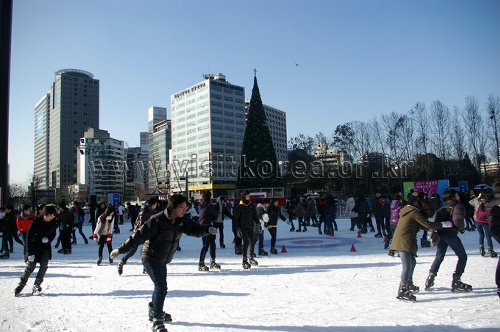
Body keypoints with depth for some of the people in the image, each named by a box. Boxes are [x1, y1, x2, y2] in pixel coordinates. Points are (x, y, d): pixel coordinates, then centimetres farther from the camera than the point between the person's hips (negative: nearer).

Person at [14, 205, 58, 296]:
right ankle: (21, 285, 15)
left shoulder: (53, 222, -10)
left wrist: (48, 239, -16)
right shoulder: (36, 222, -21)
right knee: (31, 266, -6)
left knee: (44, 265, -14)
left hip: (45, 246, 3)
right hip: (34, 246, -3)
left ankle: (37, 285, -1)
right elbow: (29, 237, -17)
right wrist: (30, 253, -21)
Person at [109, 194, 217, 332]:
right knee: (161, 287, -15)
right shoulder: (157, 221, -28)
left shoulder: (182, 220, -7)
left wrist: (208, 229, -22)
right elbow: (138, 236, -25)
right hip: (151, 258, -8)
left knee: (161, 286, 22)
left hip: (162, 260, 8)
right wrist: (120, 250, -21)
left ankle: (154, 311, 45)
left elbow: (193, 229, -2)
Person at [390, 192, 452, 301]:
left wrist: (437, 226, 19)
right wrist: (443, 224, -4)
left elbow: (420, 225, 23)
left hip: (400, 241, 10)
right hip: (404, 242, -10)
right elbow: (427, 224, -13)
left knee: (412, 262, 22)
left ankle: (409, 285, 34)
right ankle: (402, 291, -16)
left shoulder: (408, 211, 19)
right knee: (407, 266, -13)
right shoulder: (415, 212, -10)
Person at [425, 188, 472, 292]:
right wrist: (462, 228, 3)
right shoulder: (458, 206, -2)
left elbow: (436, 216, 6)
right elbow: (458, 220, -16)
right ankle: (456, 281, 1)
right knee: (462, 256, 6)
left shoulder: (443, 207, 19)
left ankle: (430, 277, 18)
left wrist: (435, 231, 5)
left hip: (440, 233, 7)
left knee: (439, 257, 20)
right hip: (451, 234, -7)